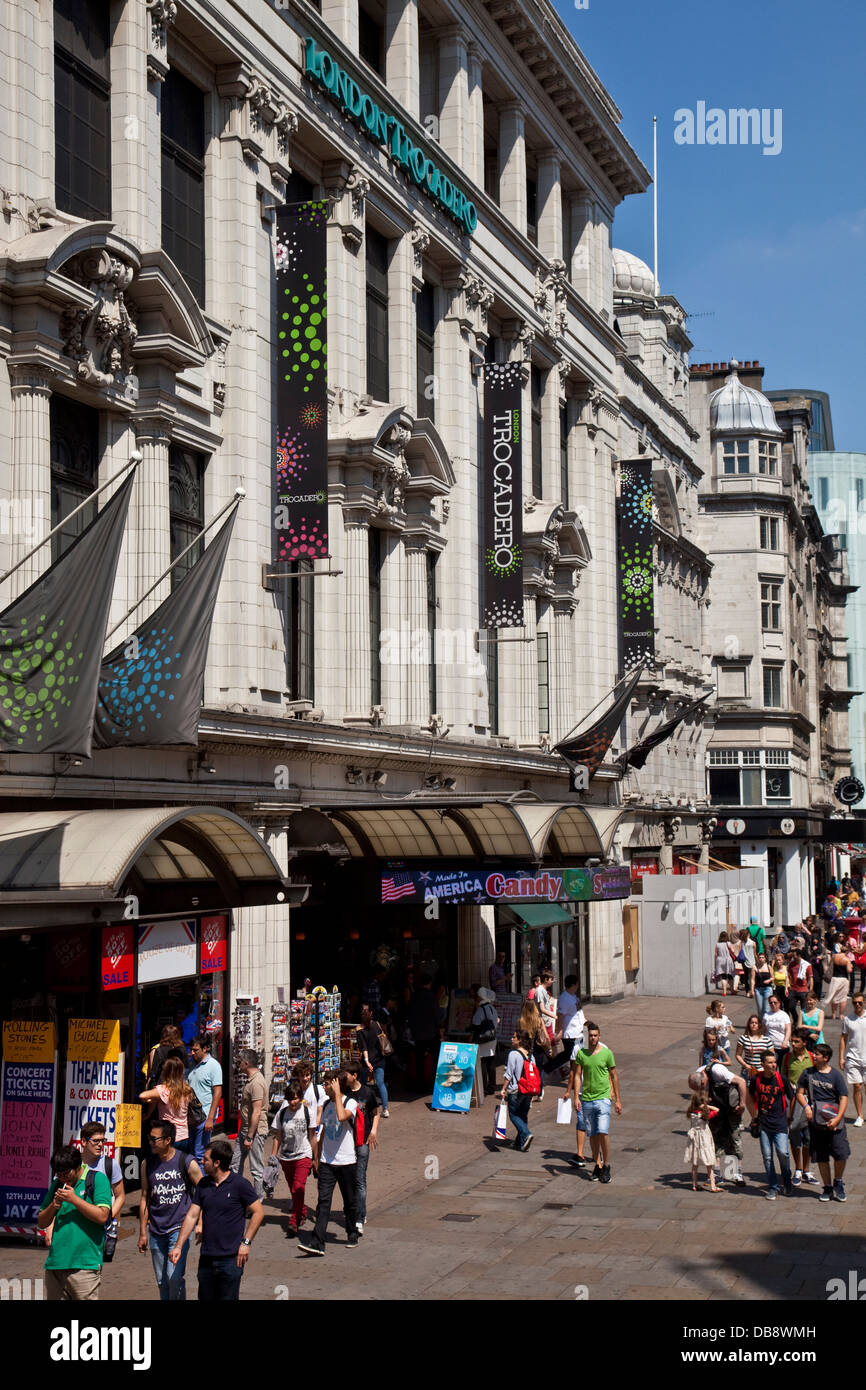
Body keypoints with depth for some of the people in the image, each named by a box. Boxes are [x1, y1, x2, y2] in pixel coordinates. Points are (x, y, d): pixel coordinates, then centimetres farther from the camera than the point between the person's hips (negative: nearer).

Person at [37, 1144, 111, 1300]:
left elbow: (102, 1217, -12)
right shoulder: (57, 1184, 16)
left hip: (84, 1265, -5)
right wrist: (53, 1206, -2)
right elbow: (41, 1223, 18)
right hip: (55, 1263, 5)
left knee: (85, 1298, -7)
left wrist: (74, 1199, -13)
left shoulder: (98, 1179, -1)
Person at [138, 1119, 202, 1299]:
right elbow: (144, 1198, 11)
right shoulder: (147, 1164, 4)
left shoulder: (187, 1163, -7)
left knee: (174, 1278, -15)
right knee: (162, 1282, 9)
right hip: (156, 1232, 4)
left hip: (179, 1228, -4)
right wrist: (142, 1233, 11)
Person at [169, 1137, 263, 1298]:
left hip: (231, 1259, -5)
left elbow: (258, 1212, -6)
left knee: (228, 1298, -1)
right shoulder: (203, 1185, 8)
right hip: (206, 1258, 5)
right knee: (205, 1298, 11)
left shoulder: (239, 1184, -8)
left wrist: (246, 1242, -10)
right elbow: (192, 1216, 9)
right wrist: (178, 1246, 2)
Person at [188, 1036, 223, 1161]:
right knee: (189, 1152, 9)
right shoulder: (192, 1064, 13)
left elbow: (218, 1093, -11)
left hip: (205, 1116, -7)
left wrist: (210, 1119, -16)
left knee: (200, 1155, -7)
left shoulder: (213, 1065, -7)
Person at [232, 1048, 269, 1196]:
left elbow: (256, 1113, -23)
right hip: (245, 1129, 10)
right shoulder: (250, 1080, 13)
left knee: (256, 1170, 0)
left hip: (255, 1131, -10)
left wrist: (249, 1137, -22)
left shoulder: (256, 1083, -21)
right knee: (235, 1165, 15)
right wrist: (244, 1134, 19)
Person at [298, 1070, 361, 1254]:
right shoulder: (327, 1104, 11)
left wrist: (337, 1094, -22)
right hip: (327, 1162, 4)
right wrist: (316, 1157, 21)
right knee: (323, 1201, -8)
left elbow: (342, 1117, -31)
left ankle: (352, 1236, 30)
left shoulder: (351, 1103, -8)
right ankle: (317, 1243, -16)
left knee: (349, 1202, 10)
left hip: (346, 1162, -4)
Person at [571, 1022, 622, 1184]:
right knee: (592, 1135, 7)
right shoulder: (580, 1053, 4)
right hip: (586, 1099, 3)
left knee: (603, 1132, -13)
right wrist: (576, 1097, -3)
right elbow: (577, 1076, 7)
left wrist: (618, 1100, 5)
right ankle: (597, 1166, 17)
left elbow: (614, 1077, 5)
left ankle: (606, 1165, 0)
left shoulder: (607, 1053, -1)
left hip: (603, 1097, -3)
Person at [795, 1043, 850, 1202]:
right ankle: (827, 1188, 20)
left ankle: (838, 1182, 14)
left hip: (834, 1122, -2)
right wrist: (806, 1107, -11)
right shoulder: (808, 1073, 5)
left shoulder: (836, 1075, -2)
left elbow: (844, 1098, -3)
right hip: (816, 1121, 2)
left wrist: (837, 1119, -15)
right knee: (821, 1157, 6)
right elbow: (800, 1093, 9)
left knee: (841, 1153, -11)